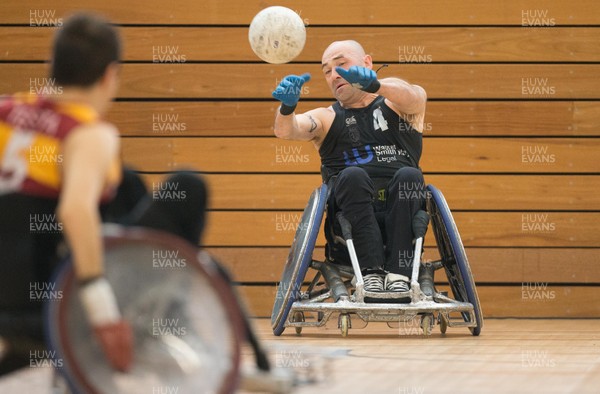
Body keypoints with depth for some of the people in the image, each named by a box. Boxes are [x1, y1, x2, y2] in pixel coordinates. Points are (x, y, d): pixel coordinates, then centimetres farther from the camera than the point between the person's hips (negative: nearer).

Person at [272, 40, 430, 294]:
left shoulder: (396, 105, 18)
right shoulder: (326, 118, 21)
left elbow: (415, 97, -8)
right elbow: (286, 130, 0)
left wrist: (374, 84, -30)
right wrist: (287, 106, -25)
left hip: (401, 219, 0)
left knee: (409, 175, -29)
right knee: (352, 175, -29)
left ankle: (398, 273, -38)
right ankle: (371, 272, -37)